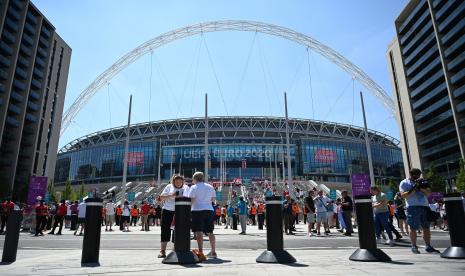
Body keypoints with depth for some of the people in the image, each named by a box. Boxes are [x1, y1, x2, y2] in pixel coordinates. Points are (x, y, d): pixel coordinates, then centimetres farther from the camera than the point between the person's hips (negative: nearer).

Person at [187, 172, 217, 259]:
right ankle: (213, 252, 15)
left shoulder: (194, 187, -3)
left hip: (198, 210, -5)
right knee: (210, 232, 12)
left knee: (199, 232, -4)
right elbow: (213, 199, 15)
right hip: (209, 210, 5)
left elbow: (191, 200, -11)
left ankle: (200, 252, -8)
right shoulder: (210, 187, 13)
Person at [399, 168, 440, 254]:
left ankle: (428, 246, 15)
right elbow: (403, 195, -9)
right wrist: (414, 189, -16)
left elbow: (429, 193, 9)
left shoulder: (422, 182, 16)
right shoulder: (404, 183, 2)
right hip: (413, 207, -5)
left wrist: (421, 188, -10)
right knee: (413, 228, -3)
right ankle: (414, 247, 6)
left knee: (426, 228, 7)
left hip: (424, 206, 5)